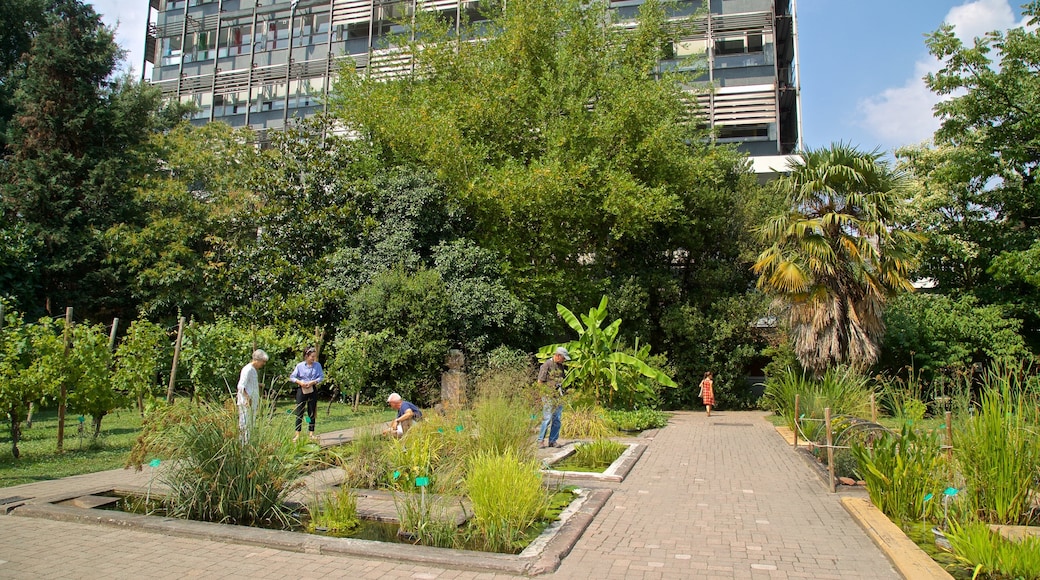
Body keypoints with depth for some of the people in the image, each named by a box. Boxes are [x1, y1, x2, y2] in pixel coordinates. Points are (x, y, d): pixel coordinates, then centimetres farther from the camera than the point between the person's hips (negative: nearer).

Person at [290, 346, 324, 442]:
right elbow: (292, 377, 0)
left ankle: (311, 433, 17)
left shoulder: (317, 365, 0)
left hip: (312, 390, 2)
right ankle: (297, 434, 4)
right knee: (299, 412, -1)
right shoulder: (300, 366, -4)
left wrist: (313, 382, -16)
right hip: (301, 390, -2)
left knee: (312, 413, 8)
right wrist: (299, 382, -16)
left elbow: (321, 376, 0)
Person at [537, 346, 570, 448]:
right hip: (549, 396, -7)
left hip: (559, 396, 7)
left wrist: (561, 389, 8)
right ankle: (540, 440, 3)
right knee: (547, 419, -8)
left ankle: (553, 441, 14)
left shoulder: (561, 366, 12)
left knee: (557, 420, 6)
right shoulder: (547, 365, -10)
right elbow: (540, 381, -10)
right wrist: (551, 387, -12)